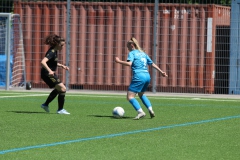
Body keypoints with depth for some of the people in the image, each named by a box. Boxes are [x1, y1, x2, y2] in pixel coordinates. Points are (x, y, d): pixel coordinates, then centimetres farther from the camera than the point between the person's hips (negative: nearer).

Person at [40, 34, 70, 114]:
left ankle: (45, 105, 37)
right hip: (47, 74, -11)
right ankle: (60, 110, -8)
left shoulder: (55, 51, 8)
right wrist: (50, 71, -47)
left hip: (50, 74, 11)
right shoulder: (52, 52, -22)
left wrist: (62, 66, 15)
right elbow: (43, 62, -36)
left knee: (58, 89, 27)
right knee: (62, 89, -13)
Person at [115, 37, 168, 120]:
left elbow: (129, 63, -17)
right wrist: (161, 72, 28)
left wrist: (119, 61, -10)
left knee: (130, 96, -6)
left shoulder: (132, 53, 1)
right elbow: (152, 64, 23)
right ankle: (150, 109, 18)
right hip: (147, 76, 8)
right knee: (141, 94, 31)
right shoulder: (143, 53, 22)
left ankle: (140, 112, -23)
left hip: (139, 76, -8)